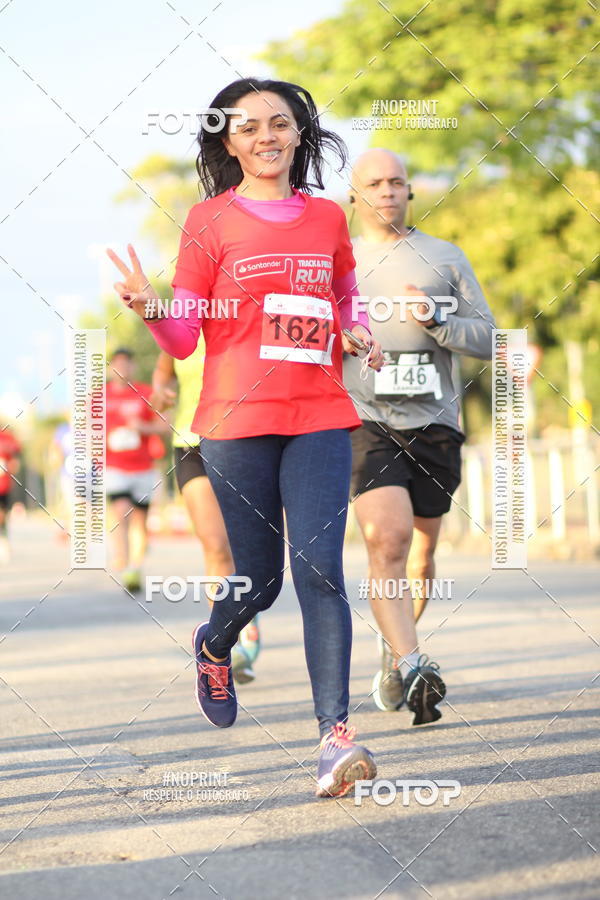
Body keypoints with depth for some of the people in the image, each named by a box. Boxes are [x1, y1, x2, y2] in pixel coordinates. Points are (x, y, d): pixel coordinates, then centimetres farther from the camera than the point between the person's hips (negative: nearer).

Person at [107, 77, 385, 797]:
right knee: (259, 576, 6)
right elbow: (184, 338, 0)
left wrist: (360, 334, 7)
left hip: (319, 418, 2)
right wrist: (149, 306, -21)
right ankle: (213, 646, 42)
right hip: (237, 418, -2)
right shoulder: (211, 221, 1)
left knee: (318, 568, -12)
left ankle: (335, 733, -16)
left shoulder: (328, 218, 10)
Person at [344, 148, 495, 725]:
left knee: (422, 549, 9)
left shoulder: (445, 258, 12)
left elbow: (487, 337, 6)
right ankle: (411, 667, -25)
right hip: (365, 419, -2)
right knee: (387, 538, -21)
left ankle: (395, 645, 34)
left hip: (433, 422, 2)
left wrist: (434, 321, -10)